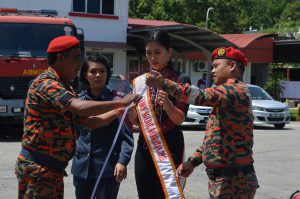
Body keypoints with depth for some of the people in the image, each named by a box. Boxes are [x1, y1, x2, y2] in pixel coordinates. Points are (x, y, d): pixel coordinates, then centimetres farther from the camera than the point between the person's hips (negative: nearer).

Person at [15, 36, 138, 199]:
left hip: (54, 167, 10)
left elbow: (88, 120, 16)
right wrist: (121, 102, -22)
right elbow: (81, 107, -30)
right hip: (37, 167, -10)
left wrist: (116, 112, 2)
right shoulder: (45, 83, -16)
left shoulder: (62, 86, 18)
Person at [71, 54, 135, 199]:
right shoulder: (79, 100, 7)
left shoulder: (116, 99, -6)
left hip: (108, 166, -4)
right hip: (82, 165, 5)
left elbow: (127, 135, -9)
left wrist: (123, 161, -19)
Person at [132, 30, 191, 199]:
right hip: (145, 147, 4)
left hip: (169, 148, -4)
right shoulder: (141, 81, 10)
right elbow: (135, 120, 9)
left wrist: (167, 104, -30)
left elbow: (180, 119, -11)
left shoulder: (180, 80, -3)